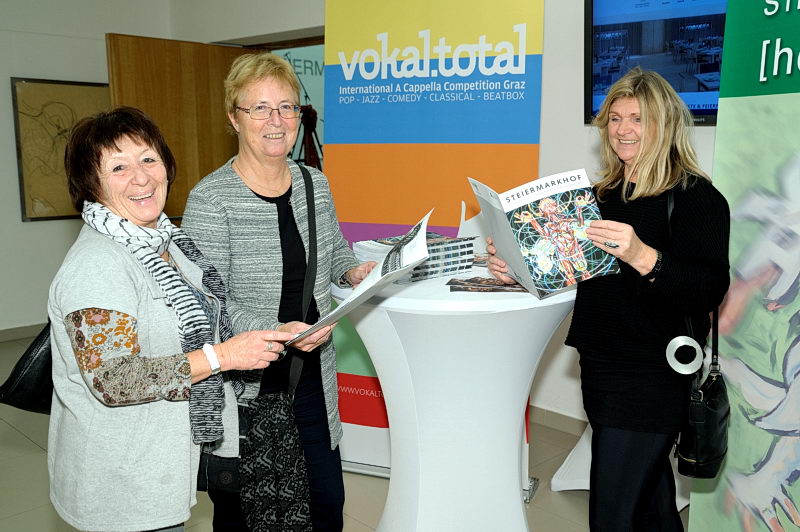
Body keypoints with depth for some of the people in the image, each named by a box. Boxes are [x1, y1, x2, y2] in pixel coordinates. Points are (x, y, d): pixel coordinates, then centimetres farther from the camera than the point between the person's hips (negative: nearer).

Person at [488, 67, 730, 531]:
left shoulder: (697, 197, -10)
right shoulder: (605, 193, 11)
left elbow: (710, 289, -21)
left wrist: (642, 256, -37)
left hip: (651, 378, -7)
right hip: (601, 367, 7)